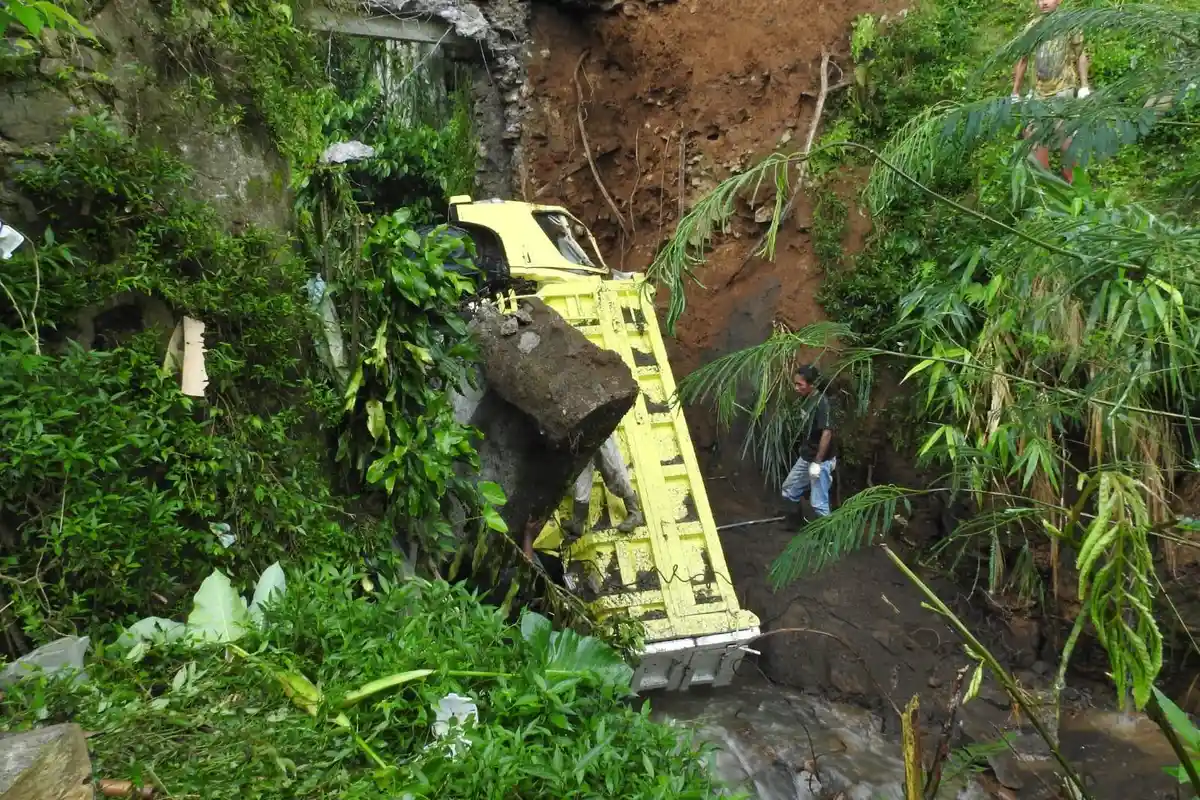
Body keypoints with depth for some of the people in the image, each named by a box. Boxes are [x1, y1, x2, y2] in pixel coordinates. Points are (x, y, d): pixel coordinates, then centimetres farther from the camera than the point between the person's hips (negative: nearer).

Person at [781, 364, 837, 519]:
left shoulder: (821, 402, -21)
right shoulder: (806, 400, 6)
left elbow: (827, 432, -26)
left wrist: (817, 462, -26)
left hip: (820, 461, -9)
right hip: (805, 458, 9)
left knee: (819, 503, -4)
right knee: (788, 491, 18)